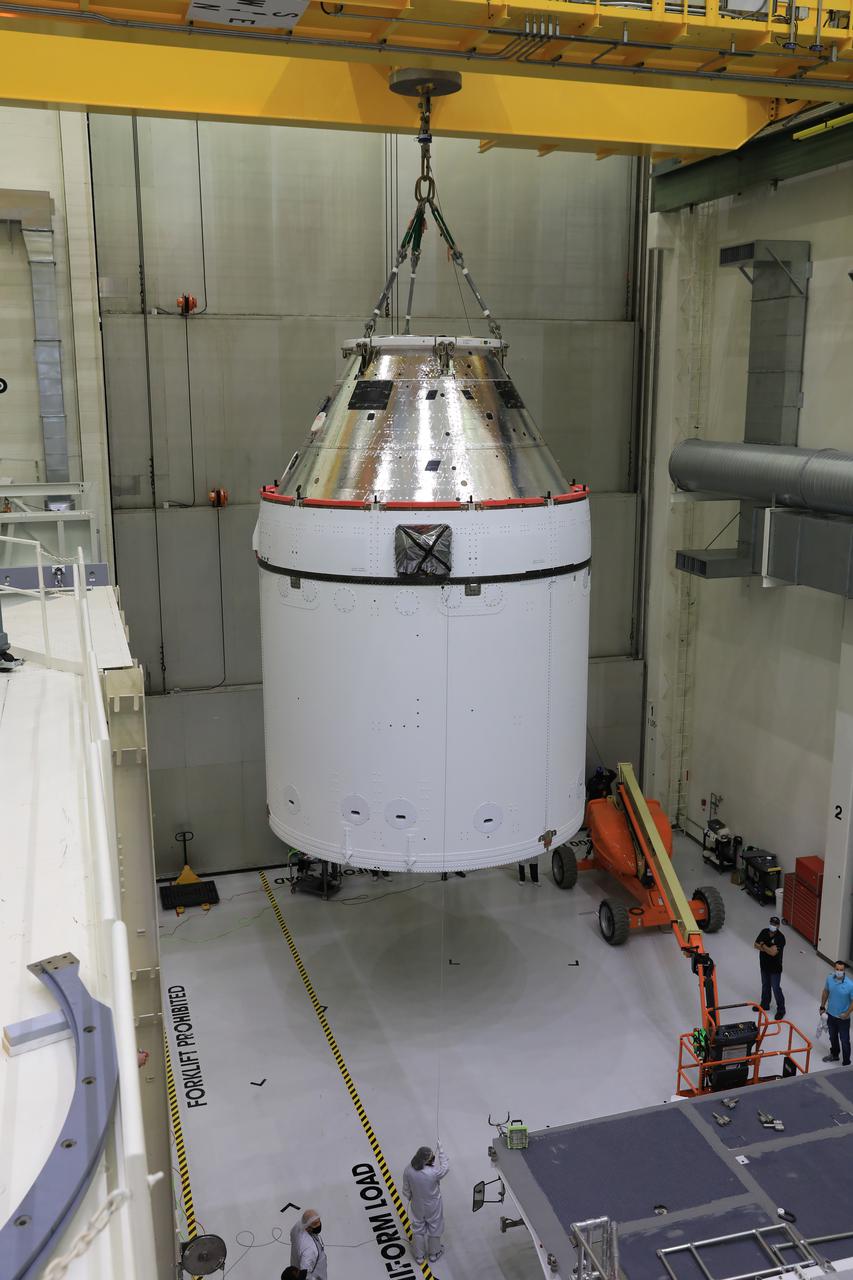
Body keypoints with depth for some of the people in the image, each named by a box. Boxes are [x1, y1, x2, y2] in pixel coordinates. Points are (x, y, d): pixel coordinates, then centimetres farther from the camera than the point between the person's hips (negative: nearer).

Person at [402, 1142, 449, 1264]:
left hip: (417, 1206, 2)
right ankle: (434, 1254, 48)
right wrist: (440, 1151, -9)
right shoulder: (434, 1172, -38)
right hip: (433, 1207, -2)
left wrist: (410, 1198, 11)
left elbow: (406, 1190, -9)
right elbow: (445, 1167, -14)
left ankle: (419, 1256, 45)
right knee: (434, 1228, 26)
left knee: (418, 1229, 27)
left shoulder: (408, 1170, -27)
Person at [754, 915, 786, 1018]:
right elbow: (755, 945, -5)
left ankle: (781, 1010, 18)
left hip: (775, 968, -6)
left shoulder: (780, 937, -23)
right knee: (765, 986, 22)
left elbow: (773, 952, -30)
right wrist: (767, 948, -21)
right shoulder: (764, 932, -3)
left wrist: (763, 946, -15)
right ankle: (764, 1005, 39)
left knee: (776, 988, 3)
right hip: (764, 965, 6)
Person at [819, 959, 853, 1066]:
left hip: (843, 1018, -5)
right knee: (832, 1036, 25)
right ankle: (834, 1055, 49)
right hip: (831, 1014, 5)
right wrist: (822, 1006, 8)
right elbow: (826, 992, 4)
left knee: (844, 1041, 9)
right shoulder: (830, 979, -14)